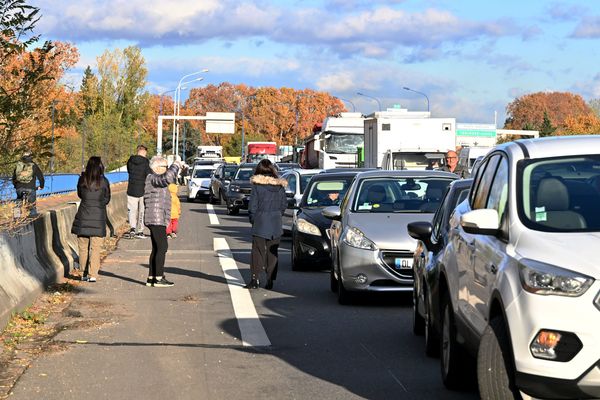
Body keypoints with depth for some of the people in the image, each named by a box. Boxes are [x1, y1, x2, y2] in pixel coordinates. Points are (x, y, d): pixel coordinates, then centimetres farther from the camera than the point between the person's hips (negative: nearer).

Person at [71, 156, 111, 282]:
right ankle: (92, 274, -3)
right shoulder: (104, 181, -7)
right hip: (98, 218, -2)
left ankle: (84, 274, 14)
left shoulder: (82, 180, -2)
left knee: (83, 247, 11)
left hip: (83, 217, 2)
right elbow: (107, 199, 4)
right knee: (95, 248, 2)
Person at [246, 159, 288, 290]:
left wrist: (253, 220, 6)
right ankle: (270, 280, 7)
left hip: (260, 224, -3)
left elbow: (252, 206, -8)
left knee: (258, 251, 2)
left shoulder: (257, 186, -10)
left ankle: (254, 280, -3)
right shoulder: (280, 186, 1)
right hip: (275, 225, 3)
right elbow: (284, 204, 6)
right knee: (272, 252, 8)